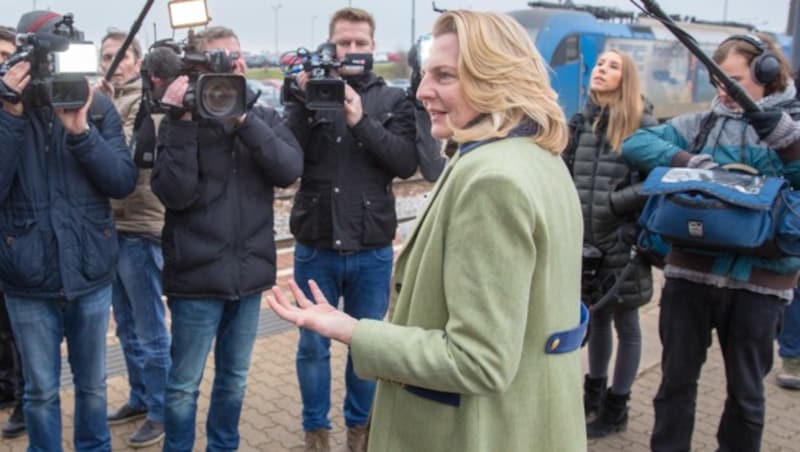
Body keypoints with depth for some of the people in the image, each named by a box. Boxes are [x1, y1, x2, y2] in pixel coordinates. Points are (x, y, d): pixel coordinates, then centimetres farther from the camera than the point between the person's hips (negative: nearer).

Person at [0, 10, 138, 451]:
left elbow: (124, 182, -8)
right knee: (41, 391, 13)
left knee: (92, 384, 18)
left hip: (91, 273, 1)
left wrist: (82, 131, -20)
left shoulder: (98, 107, -2)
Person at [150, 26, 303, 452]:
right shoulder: (183, 120, -5)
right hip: (197, 274, -3)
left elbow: (290, 169, -12)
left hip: (249, 271, 4)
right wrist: (182, 121, -20)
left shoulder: (264, 117, 5)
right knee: (184, 383, 8)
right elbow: (175, 194, -17)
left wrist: (243, 119, -21)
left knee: (235, 377, 18)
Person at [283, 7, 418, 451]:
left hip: (372, 252, 0)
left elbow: (407, 162, -10)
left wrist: (361, 121, -19)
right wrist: (304, 102, -19)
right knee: (313, 345, 11)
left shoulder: (393, 100, 3)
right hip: (315, 249, 0)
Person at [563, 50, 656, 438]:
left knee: (625, 323, 8)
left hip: (623, 245, -4)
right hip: (586, 242, 5)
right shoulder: (580, 123, 8)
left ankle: (615, 407, 22)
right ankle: (594, 392, 35)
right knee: (596, 318, 18)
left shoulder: (643, 126, -6)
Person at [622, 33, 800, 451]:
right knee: (676, 379, 12)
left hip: (758, 281, -1)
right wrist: (692, 162, -17)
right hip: (691, 271, 1)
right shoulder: (702, 124, 5)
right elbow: (635, 143, -4)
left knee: (746, 390, 14)